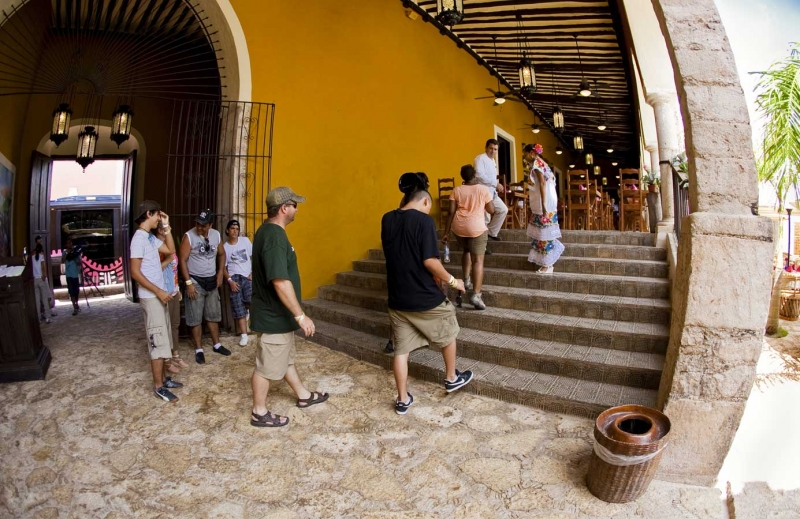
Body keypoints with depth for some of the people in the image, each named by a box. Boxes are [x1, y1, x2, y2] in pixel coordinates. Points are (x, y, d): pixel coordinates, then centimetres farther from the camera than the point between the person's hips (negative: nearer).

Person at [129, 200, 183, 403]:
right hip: (151, 297, -9)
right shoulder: (139, 238, -16)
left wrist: (166, 228, 10)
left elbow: (171, 250, 18)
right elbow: (135, 272, -19)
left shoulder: (151, 237, 11)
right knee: (158, 341, -5)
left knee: (162, 340, 14)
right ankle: (158, 385, 4)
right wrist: (158, 291, -19)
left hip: (159, 295, 9)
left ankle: (163, 378, 24)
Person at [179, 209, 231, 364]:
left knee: (213, 315, 14)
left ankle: (217, 345, 26)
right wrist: (188, 283, -17)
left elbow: (221, 254, 15)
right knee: (196, 318, 2)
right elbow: (182, 260, -14)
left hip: (211, 281, 5)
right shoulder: (189, 236, -14)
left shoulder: (216, 235, 0)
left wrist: (220, 272, 4)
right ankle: (199, 350, 14)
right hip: (195, 281, -5)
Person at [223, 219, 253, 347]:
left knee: (250, 300, -20)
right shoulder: (224, 247, 5)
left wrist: (253, 273, -3)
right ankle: (244, 334, 6)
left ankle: (250, 309, 17)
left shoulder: (245, 241, 6)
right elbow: (223, 267, 5)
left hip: (248, 276, 0)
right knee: (238, 307, -1)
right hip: (234, 278, 1)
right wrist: (230, 281, -8)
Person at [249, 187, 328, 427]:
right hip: (273, 315, -10)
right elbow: (281, 282, -31)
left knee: (286, 358, 22)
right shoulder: (274, 237, -26)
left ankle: (304, 396, 39)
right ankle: (259, 413, 22)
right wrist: (301, 316, -25)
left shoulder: (268, 231, 8)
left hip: (278, 313, 10)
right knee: (267, 365, 6)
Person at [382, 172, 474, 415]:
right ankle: (451, 378, 38)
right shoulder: (423, 220, -15)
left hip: (397, 299, 5)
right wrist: (452, 281, -6)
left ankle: (402, 400, 21)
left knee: (401, 349, 13)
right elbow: (430, 261, -19)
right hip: (425, 298, -5)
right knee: (447, 335, 21)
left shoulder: (387, 220, 3)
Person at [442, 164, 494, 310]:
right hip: (477, 227, -3)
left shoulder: (456, 191, 5)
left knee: (466, 250, 30)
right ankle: (476, 294, -15)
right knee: (478, 260, -4)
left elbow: (451, 213, -1)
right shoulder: (483, 189, 1)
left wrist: (446, 233, 2)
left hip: (459, 227, 3)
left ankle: (466, 281, 32)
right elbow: (492, 210, 4)